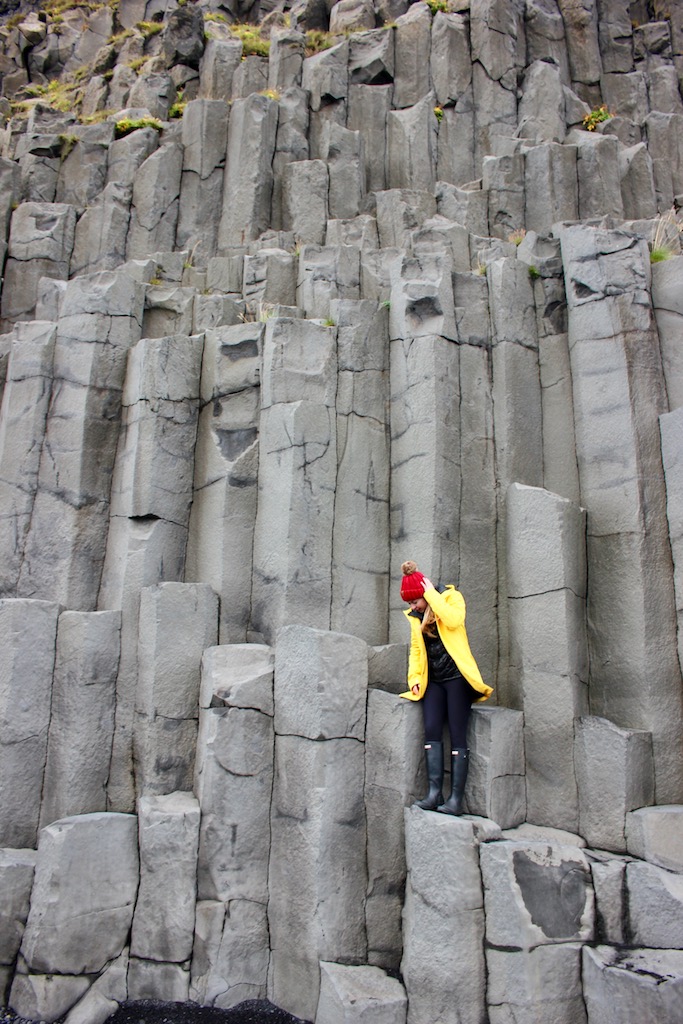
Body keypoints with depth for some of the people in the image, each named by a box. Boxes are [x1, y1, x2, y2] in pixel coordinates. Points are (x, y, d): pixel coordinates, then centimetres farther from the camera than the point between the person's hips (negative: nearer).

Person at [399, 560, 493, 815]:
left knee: (457, 735, -9)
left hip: (456, 677, -5)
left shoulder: (451, 598, -1)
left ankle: (456, 798, -11)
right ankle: (434, 793, -16)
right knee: (431, 730, -13)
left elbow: (453, 620, -22)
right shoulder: (416, 617, 15)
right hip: (433, 681, 5)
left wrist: (432, 593, -15)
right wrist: (414, 678, 6)